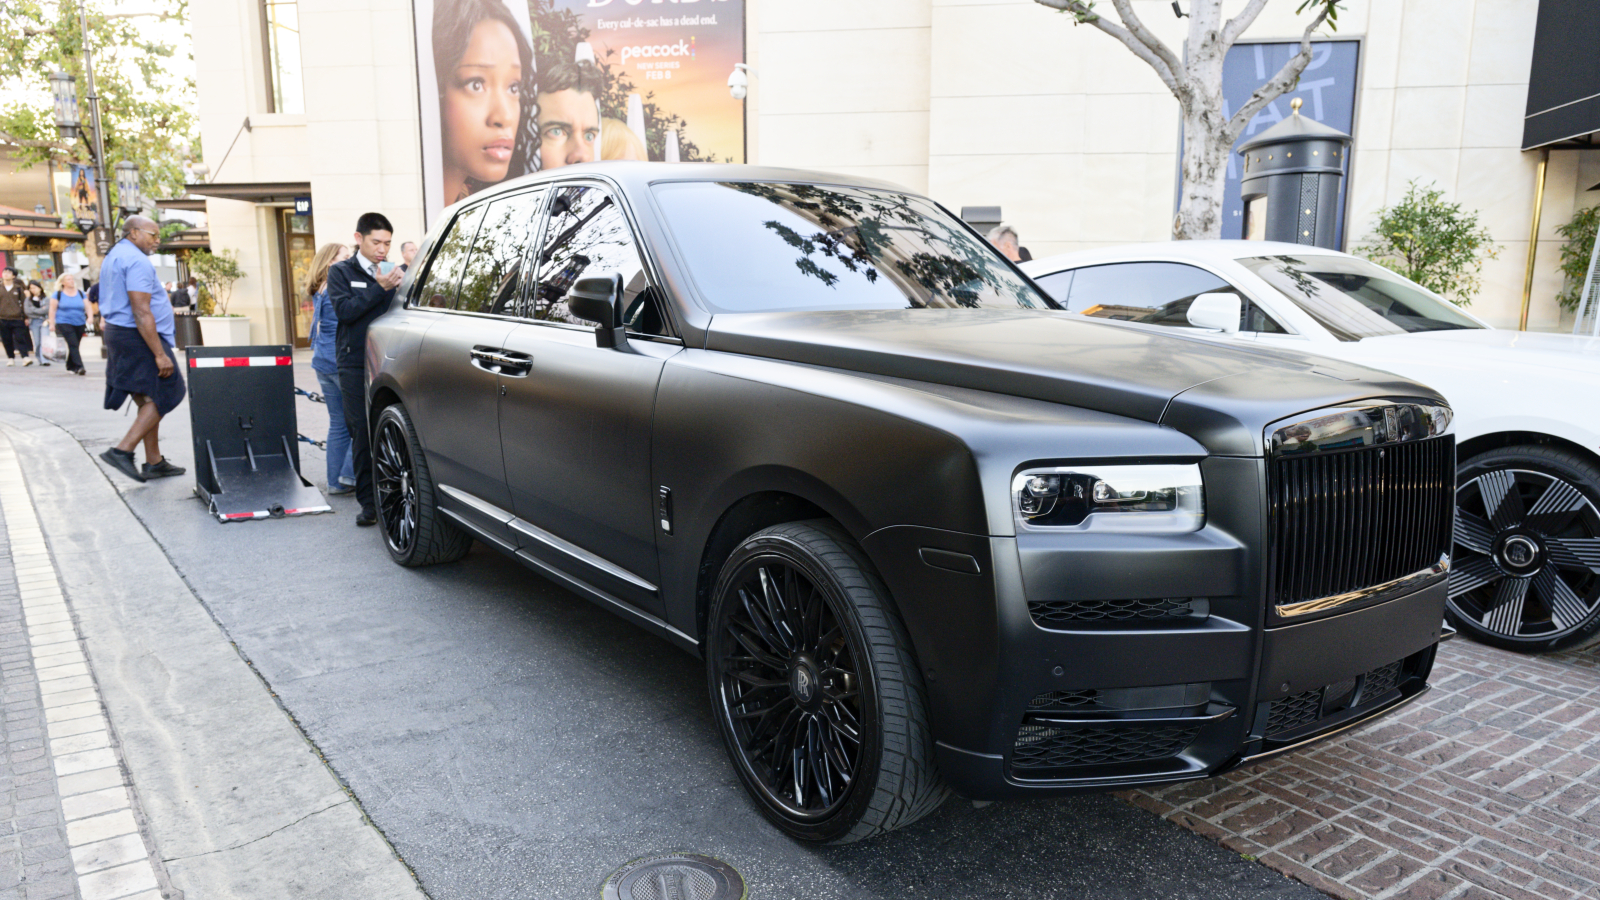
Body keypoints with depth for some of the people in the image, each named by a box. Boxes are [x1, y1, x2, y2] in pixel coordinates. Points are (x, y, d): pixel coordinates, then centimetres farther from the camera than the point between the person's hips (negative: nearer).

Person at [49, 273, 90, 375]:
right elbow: (52, 309, 3)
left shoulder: (80, 294, 11)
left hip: (80, 324, 4)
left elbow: (87, 306, 9)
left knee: (74, 346, 9)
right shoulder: (58, 294, 2)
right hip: (64, 323, -4)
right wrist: (51, 323, -1)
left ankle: (70, 367, 22)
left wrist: (89, 317, -10)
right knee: (73, 345, -15)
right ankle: (79, 367, -21)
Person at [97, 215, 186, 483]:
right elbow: (141, 313, -22)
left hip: (116, 332, 10)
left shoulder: (112, 258, 18)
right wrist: (160, 355, -23)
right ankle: (122, 450, -9)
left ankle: (154, 462, 15)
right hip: (139, 337, -10)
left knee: (149, 400, 13)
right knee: (163, 397, -4)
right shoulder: (137, 261, -15)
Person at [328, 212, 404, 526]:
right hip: (356, 364, -2)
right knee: (362, 433, -1)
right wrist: (380, 288, -15)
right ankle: (368, 502, 5)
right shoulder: (341, 272, 9)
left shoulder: (394, 272, 15)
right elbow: (344, 309, -8)